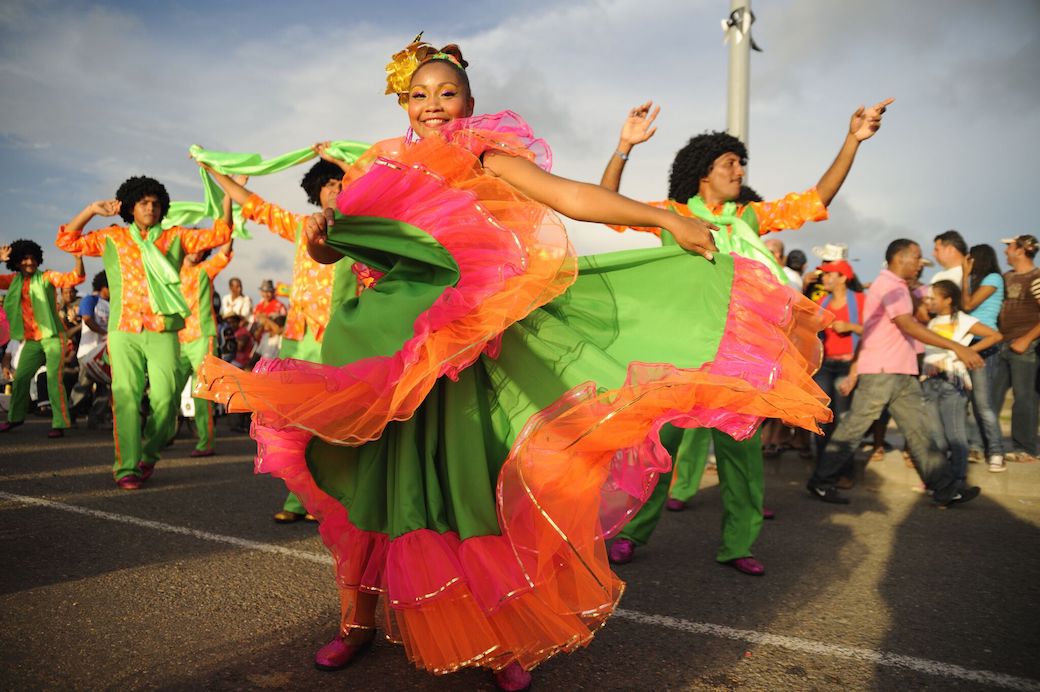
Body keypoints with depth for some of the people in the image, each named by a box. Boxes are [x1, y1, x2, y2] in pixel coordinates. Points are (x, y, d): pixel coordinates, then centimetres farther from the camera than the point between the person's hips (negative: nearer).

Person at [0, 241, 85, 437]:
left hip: (53, 336, -5)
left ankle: (59, 424, -10)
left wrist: (78, 258, -33)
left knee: (54, 379, -12)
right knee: (20, 378, 14)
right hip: (31, 339, 5)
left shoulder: (47, 277, -3)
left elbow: (75, 278, -14)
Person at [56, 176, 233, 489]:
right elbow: (67, 241, 15)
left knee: (165, 398, -7)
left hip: (163, 333, 0)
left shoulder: (175, 237, 13)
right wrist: (91, 210, 7)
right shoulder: (112, 238, 16)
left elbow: (219, 234, 7)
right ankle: (126, 467, -2)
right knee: (126, 398, -6)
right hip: (124, 331, 0)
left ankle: (148, 455, 17)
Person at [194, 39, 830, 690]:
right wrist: (317, 234, -11)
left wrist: (668, 220, -16)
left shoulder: (489, 159, 4)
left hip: (463, 348, -3)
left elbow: (575, 197, -7)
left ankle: (507, 637, 13)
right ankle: (357, 620, 23)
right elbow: (331, 250, 13)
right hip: (386, 343, 3)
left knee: (475, 482, -3)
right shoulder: (385, 168, 14)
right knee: (369, 480, 5)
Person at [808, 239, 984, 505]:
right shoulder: (889, 285, -11)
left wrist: (854, 370, 15)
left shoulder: (896, 286, 20)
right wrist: (955, 347, -26)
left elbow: (868, 331, 18)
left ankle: (945, 488, 11)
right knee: (854, 426, -4)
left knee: (917, 428, 8)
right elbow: (909, 326, -23)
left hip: (902, 373, 10)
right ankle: (821, 482, 5)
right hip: (880, 371, -10)